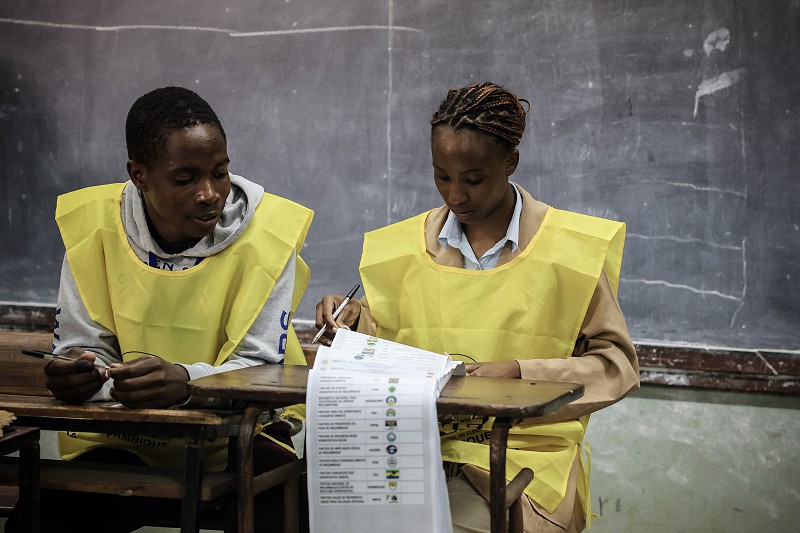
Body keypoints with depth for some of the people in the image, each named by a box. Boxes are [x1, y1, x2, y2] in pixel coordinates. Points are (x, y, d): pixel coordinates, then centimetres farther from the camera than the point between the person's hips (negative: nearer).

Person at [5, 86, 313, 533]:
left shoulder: (266, 233, -11)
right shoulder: (93, 225, -5)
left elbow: (259, 368, -13)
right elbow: (87, 349, 0)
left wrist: (185, 382, -35)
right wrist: (76, 374, -26)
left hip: (233, 440, -2)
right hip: (122, 441, 3)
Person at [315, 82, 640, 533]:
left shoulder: (571, 249, 1)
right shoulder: (404, 247, 12)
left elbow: (616, 364, 2)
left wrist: (521, 373, -11)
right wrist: (353, 322, -3)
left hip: (524, 450, -3)